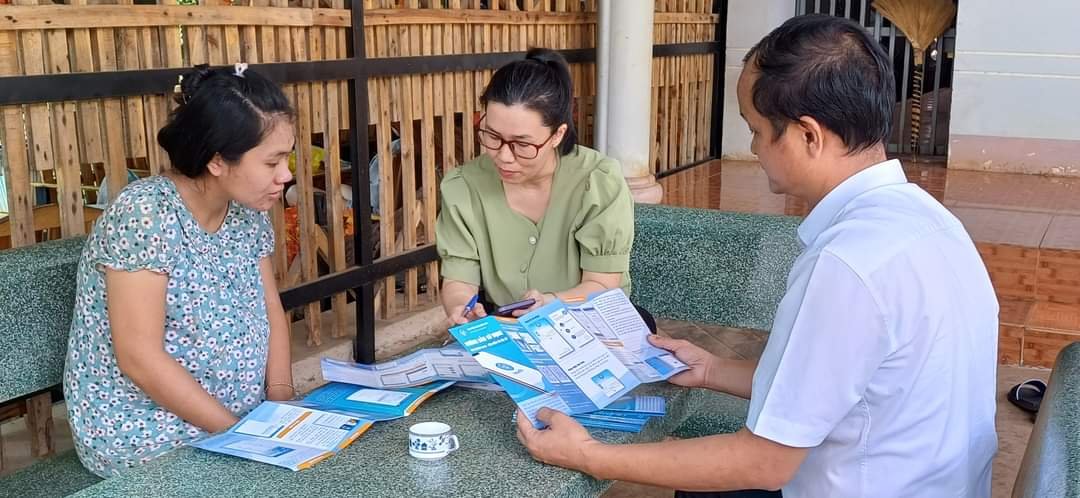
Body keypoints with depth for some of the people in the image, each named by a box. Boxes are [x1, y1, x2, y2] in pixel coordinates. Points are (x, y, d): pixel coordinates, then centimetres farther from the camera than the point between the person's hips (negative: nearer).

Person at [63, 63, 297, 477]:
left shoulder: (247, 213, 2)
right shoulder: (145, 215, -20)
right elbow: (140, 357, -22)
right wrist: (239, 433, -20)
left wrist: (281, 398, -7)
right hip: (142, 430, -7)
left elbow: (271, 313, 9)